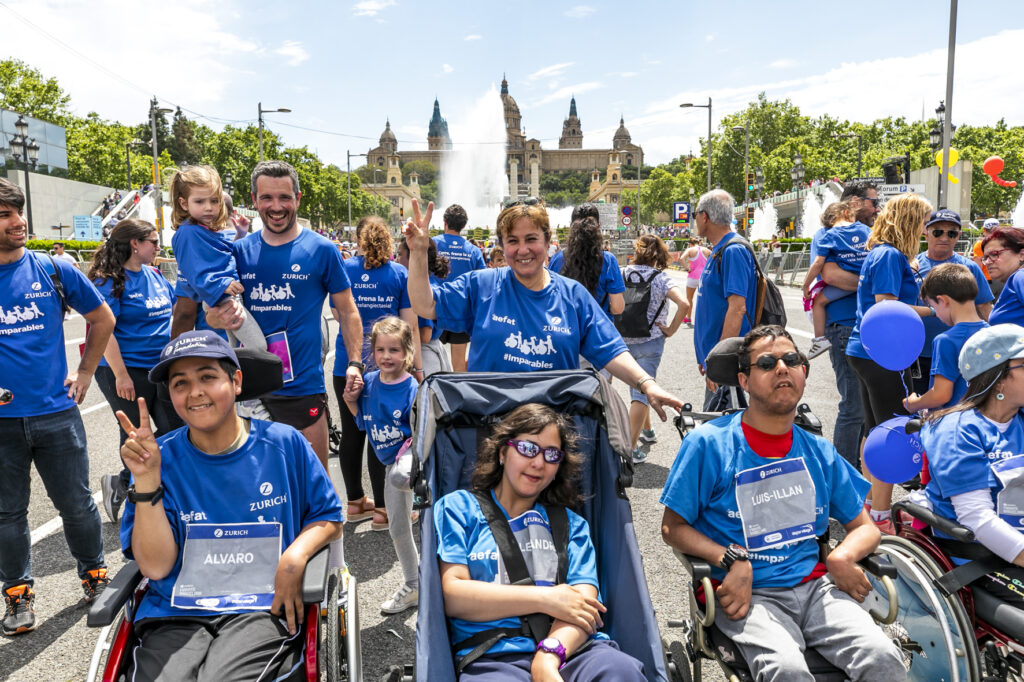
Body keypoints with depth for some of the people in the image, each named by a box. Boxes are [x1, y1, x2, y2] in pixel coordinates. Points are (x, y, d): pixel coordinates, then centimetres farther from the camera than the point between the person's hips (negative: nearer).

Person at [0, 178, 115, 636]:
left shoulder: (52, 270, 0)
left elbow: (102, 318, 13)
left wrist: (85, 372, 10)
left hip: (55, 412, 0)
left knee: (77, 505, 10)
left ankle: (94, 574, 31)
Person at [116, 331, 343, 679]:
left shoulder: (284, 444, 1)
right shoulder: (160, 458, 2)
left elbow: (329, 517, 9)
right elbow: (156, 567, -4)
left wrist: (295, 557, -11)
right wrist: (146, 480, -14)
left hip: (263, 609, -1)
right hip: (176, 616, 1)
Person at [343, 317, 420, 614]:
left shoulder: (413, 389, -18)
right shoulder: (368, 382, -1)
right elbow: (363, 422, 10)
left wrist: (414, 444, -33)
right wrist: (351, 401, -5)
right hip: (390, 463, 6)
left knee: (398, 475, -42)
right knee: (398, 528, 16)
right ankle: (412, 587, 34)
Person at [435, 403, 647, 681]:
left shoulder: (570, 523, 24)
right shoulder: (458, 507, 16)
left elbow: (583, 601, 8)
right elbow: (452, 596, 2)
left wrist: (550, 655, -15)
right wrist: (544, 599, -3)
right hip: (493, 657, 0)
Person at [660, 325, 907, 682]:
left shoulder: (819, 452, 13)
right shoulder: (708, 443, -1)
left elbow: (865, 527, 19)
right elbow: (673, 527, 0)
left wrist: (842, 557, -4)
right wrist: (731, 561, -16)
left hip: (816, 586, 4)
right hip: (749, 595, -4)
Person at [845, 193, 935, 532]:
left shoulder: (878, 253, 15)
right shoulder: (891, 256, -14)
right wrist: (933, 310, -11)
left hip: (864, 352, 10)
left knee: (875, 431, 17)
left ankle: (871, 503, 28)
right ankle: (881, 517, 3)